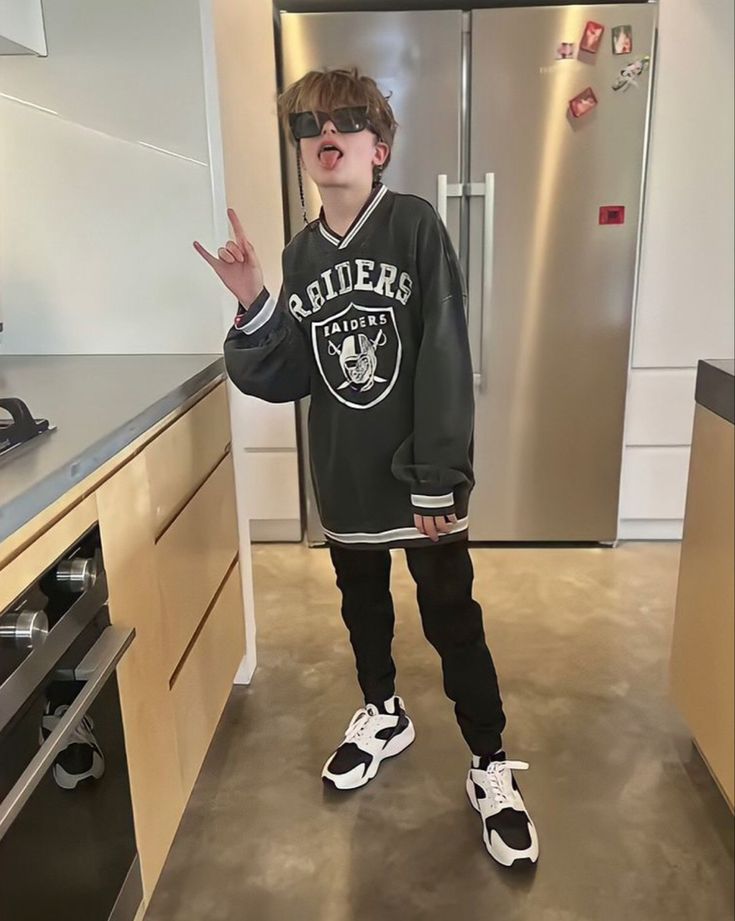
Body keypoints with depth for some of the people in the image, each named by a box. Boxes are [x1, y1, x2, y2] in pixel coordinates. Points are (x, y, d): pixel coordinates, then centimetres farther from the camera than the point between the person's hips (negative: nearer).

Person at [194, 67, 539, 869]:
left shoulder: (415, 225, -10)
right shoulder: (301, 253, 4)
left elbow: (445, 360, -15)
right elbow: (285, 378, 1)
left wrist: (437, 482, -17)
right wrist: (252, 308, -17)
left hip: (419, 478, -4)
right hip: (345, 479, 5)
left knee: (453, 622, 4)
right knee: (363, 607, 21)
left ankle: (491, 767, 24)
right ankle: (382, 714, 45)